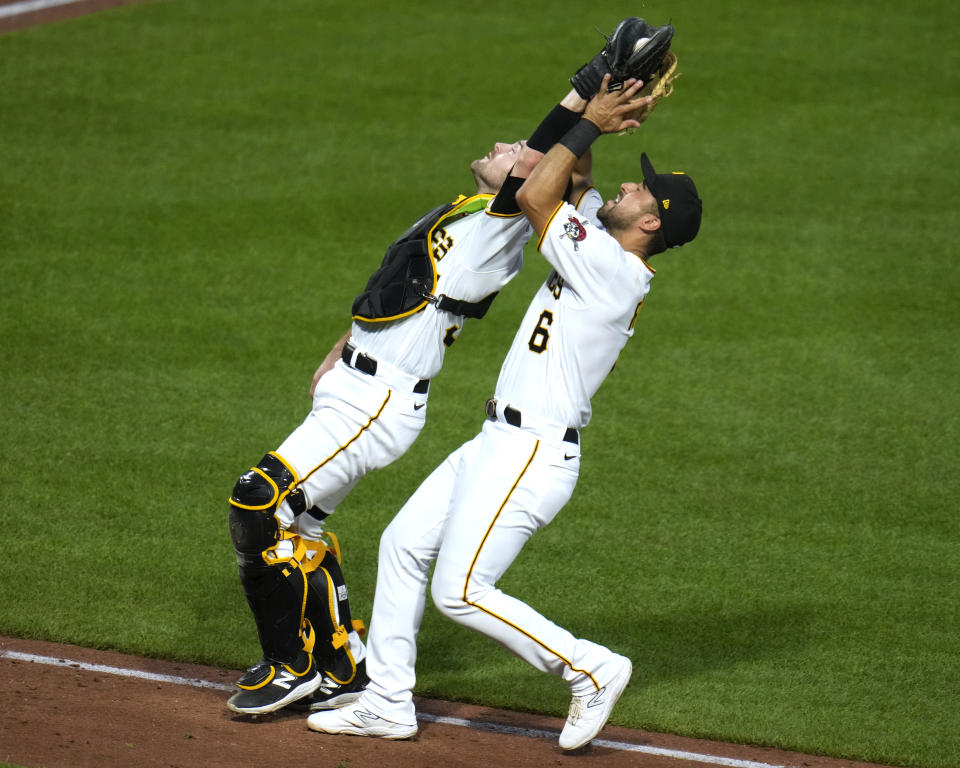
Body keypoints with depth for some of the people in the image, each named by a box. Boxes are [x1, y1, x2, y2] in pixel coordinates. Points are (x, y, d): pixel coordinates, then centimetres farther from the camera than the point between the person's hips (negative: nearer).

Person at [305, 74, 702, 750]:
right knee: (404, 543, 14)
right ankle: (387, 703, 21)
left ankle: (590, 669, -2)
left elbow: (535, 197, -18)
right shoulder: (606, 259, 10)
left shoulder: (610, 267, -18)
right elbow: (571, 185, 24)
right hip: (501, 443, 11)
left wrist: (590, 125, -11)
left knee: (461, 592, -12)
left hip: (534, 454, -11)